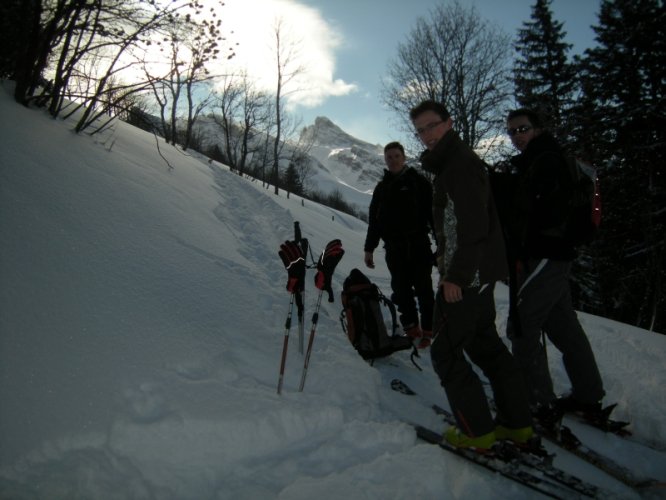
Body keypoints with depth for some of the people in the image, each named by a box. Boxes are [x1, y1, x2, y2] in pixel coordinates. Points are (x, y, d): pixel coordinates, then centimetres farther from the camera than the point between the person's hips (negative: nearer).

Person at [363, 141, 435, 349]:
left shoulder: (419, 182, 1)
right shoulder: (381, 187, 14)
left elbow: (433, 211, -3)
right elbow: (373, 220, 16)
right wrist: (369, 248, 13)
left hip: (419, 245, -4)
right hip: (394, 248, 4)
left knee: (423, 289, 0)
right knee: (402, 290, 7)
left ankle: (428, 329, 11)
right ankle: (411, 327, 18)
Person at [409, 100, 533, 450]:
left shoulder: (460, 163, -15)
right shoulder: (450, 162, 17)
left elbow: (474, 226, -23)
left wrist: (457, 276, -23)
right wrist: (447, 259, 17)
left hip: (466, 276, -11)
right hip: (480, 272, 11)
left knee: (445, 350, -1)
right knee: (484, 343, 17)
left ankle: (477, 430, 10)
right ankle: (517, 423, 27)